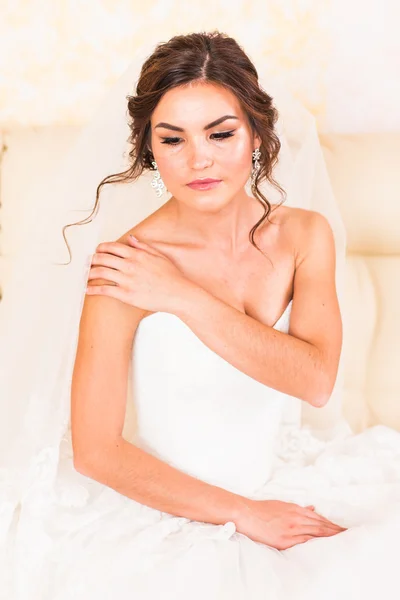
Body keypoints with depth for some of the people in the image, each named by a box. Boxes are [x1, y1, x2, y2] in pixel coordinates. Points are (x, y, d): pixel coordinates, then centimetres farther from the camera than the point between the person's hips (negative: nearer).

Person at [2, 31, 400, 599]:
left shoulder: (305, 234, -4)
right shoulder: (127, 265, -19)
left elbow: (317, 380, -16)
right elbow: (96, 452, -16)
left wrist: (183, 297, -22)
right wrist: (242, 513, -13)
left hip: (279, 490, 4)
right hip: (160, 507, -4)